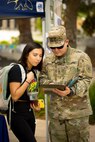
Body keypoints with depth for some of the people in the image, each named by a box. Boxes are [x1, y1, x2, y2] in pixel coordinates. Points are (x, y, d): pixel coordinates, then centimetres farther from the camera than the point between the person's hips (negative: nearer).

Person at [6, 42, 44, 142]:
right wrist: (28, 81, -18)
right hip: (17, 114, -8)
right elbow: (15, 96, -19)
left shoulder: (34, 71, 10)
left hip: (29, 112, 8)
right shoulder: (16, 69, -13)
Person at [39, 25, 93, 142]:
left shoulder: (81, 57, -6)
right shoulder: (48, 59, 10)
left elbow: (85, 80, -10)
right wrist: (49, 84, -9)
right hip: (55, 111, 5)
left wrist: (71, 91, -27)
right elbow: (42, 77, 15)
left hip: (77, 111, -4)